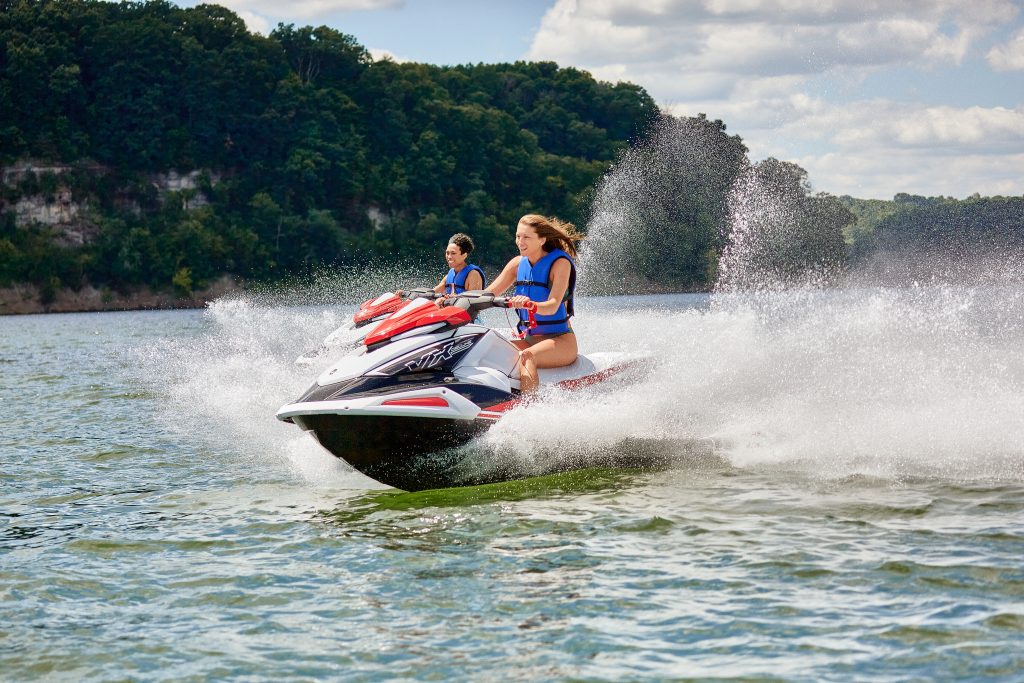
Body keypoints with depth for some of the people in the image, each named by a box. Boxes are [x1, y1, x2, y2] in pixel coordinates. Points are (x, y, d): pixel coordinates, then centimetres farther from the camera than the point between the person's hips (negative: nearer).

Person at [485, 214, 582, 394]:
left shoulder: (560, 262, -10)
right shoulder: (518, 263, 8)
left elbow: (553, 306, -23)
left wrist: (529, 303, -44)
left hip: (560, 340, -7)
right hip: (529, 339, 7)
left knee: (525, 357, -37)